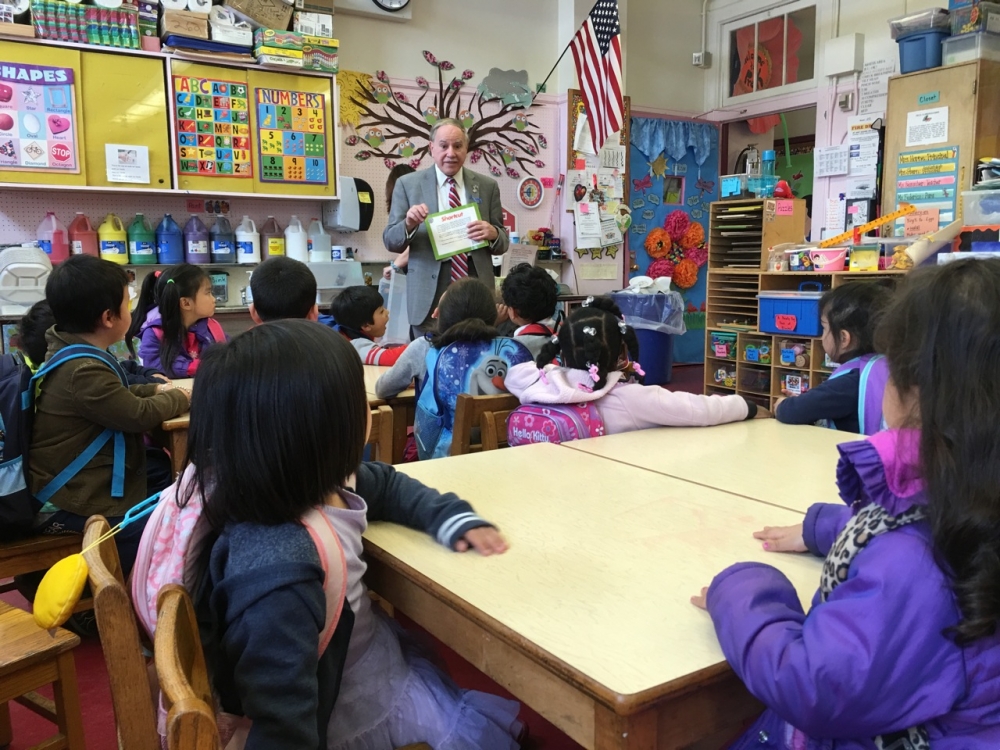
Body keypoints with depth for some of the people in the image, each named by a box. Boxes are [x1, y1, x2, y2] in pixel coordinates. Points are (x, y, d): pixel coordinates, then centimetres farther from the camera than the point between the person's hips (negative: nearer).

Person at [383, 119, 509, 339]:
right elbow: (390, 241, 1)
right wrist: (409, 223, -19)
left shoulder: (487, 186, 7)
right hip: (429, 296, -1)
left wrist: (492, 233, -13)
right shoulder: (408, 184, 2)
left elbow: (502, 243, 9)